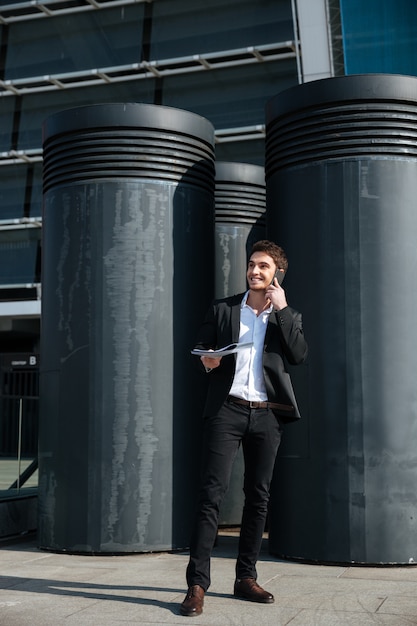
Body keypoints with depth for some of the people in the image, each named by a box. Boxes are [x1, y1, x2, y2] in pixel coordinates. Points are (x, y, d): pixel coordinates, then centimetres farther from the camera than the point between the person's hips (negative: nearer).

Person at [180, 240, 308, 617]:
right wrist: (205, 360, -10)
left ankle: (246, 578, 16)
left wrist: (281, 309, -6)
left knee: (258, 497, 6)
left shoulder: (288, 316, 13)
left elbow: (299, 355, -3)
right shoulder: (222, 309, 12)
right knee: (211, 493, -10)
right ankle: (197, 585, -10)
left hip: (267, 415, 2)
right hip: (227, 411, -2)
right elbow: (199, 348, 12)